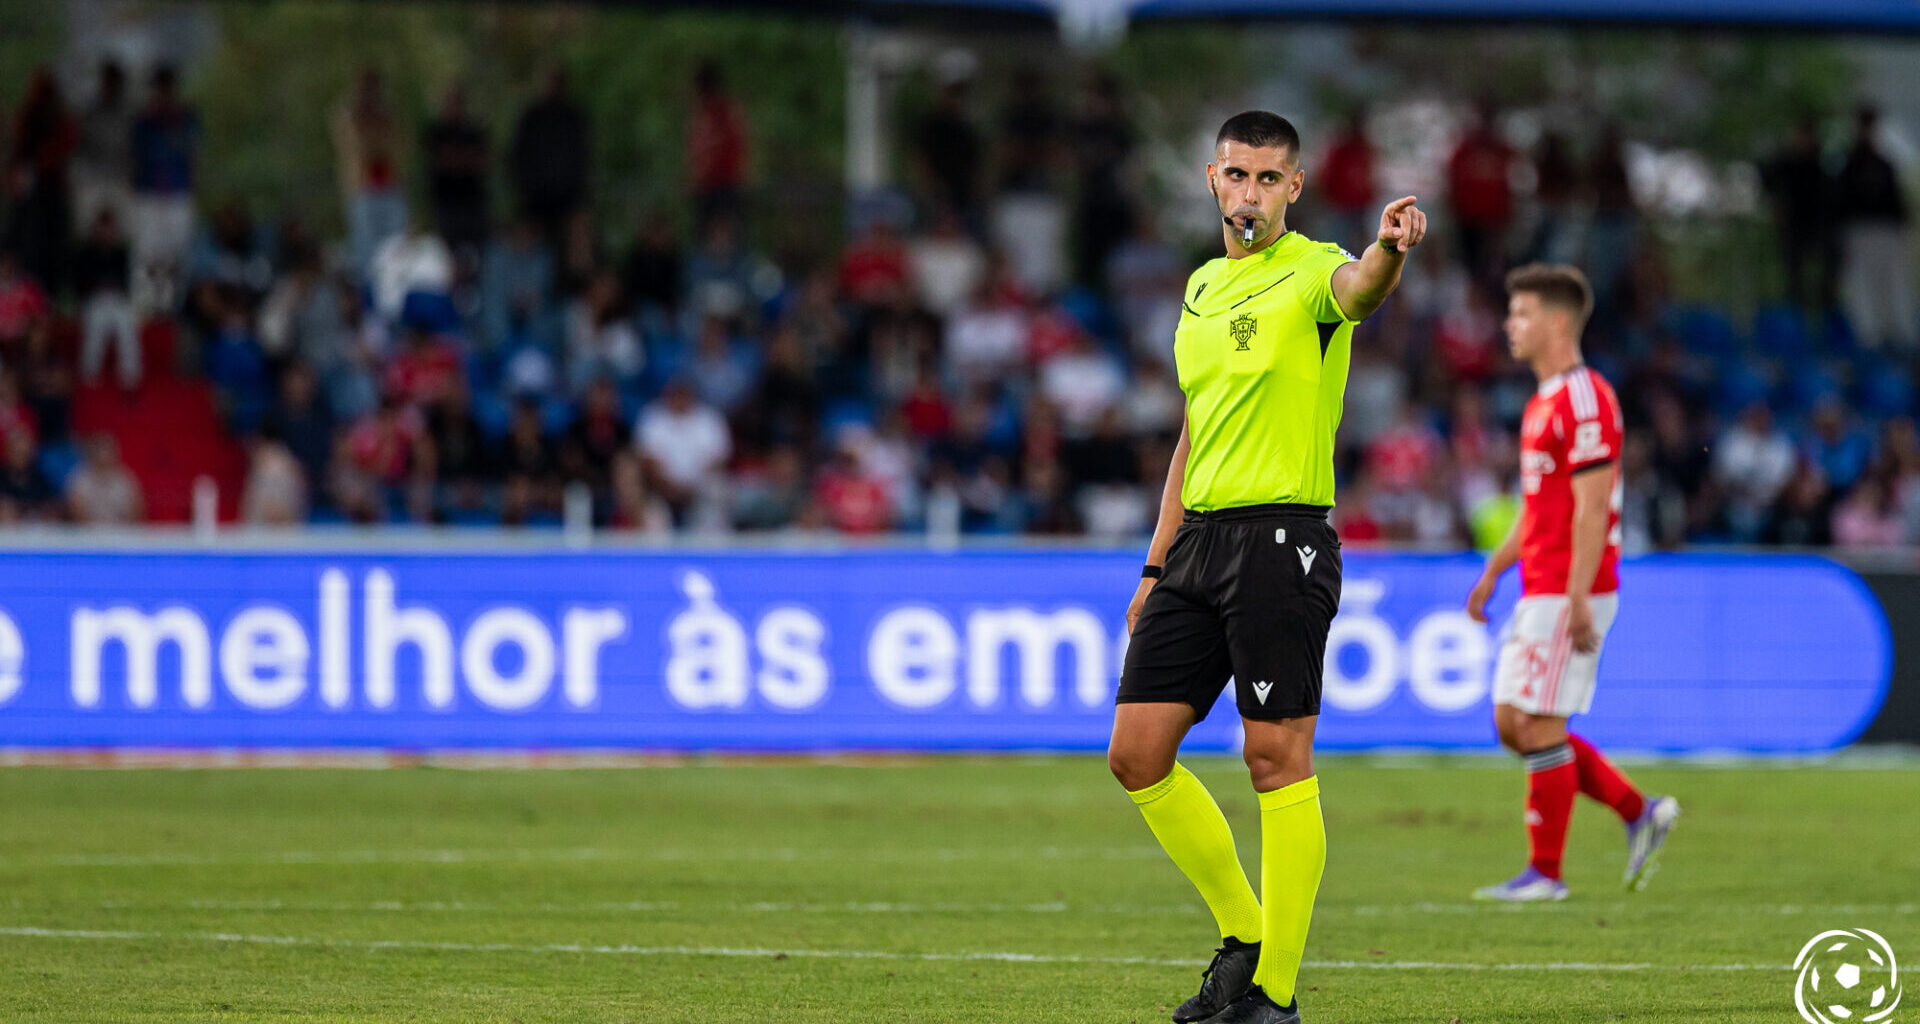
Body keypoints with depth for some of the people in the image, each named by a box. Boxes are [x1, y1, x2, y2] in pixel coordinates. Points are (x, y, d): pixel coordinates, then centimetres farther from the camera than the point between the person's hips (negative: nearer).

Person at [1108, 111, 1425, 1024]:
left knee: (1279, 758, -8)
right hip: (1198, 540, 8)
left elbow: (1357, 289, -32)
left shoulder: (1308, 272, -6)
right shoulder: (1202, 287, 18)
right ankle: (1244, 934, 18)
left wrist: (1388, 248, -56)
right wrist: (1157, 563, 22)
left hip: (1281, 536, -8)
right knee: (1137, 753, 4)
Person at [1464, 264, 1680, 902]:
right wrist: (1492, 573, 19)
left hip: (1570, 594, -10)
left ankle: (1545, 873, 1)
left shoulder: (1584, 400, -15)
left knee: (1539, 727, -7)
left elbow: (1592, 508, -20)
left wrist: (1578, 599, -24)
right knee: (1513, 726, 10)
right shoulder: (1543, 402, 18)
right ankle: (1639, 813, 15)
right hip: (1539, 591, 10)